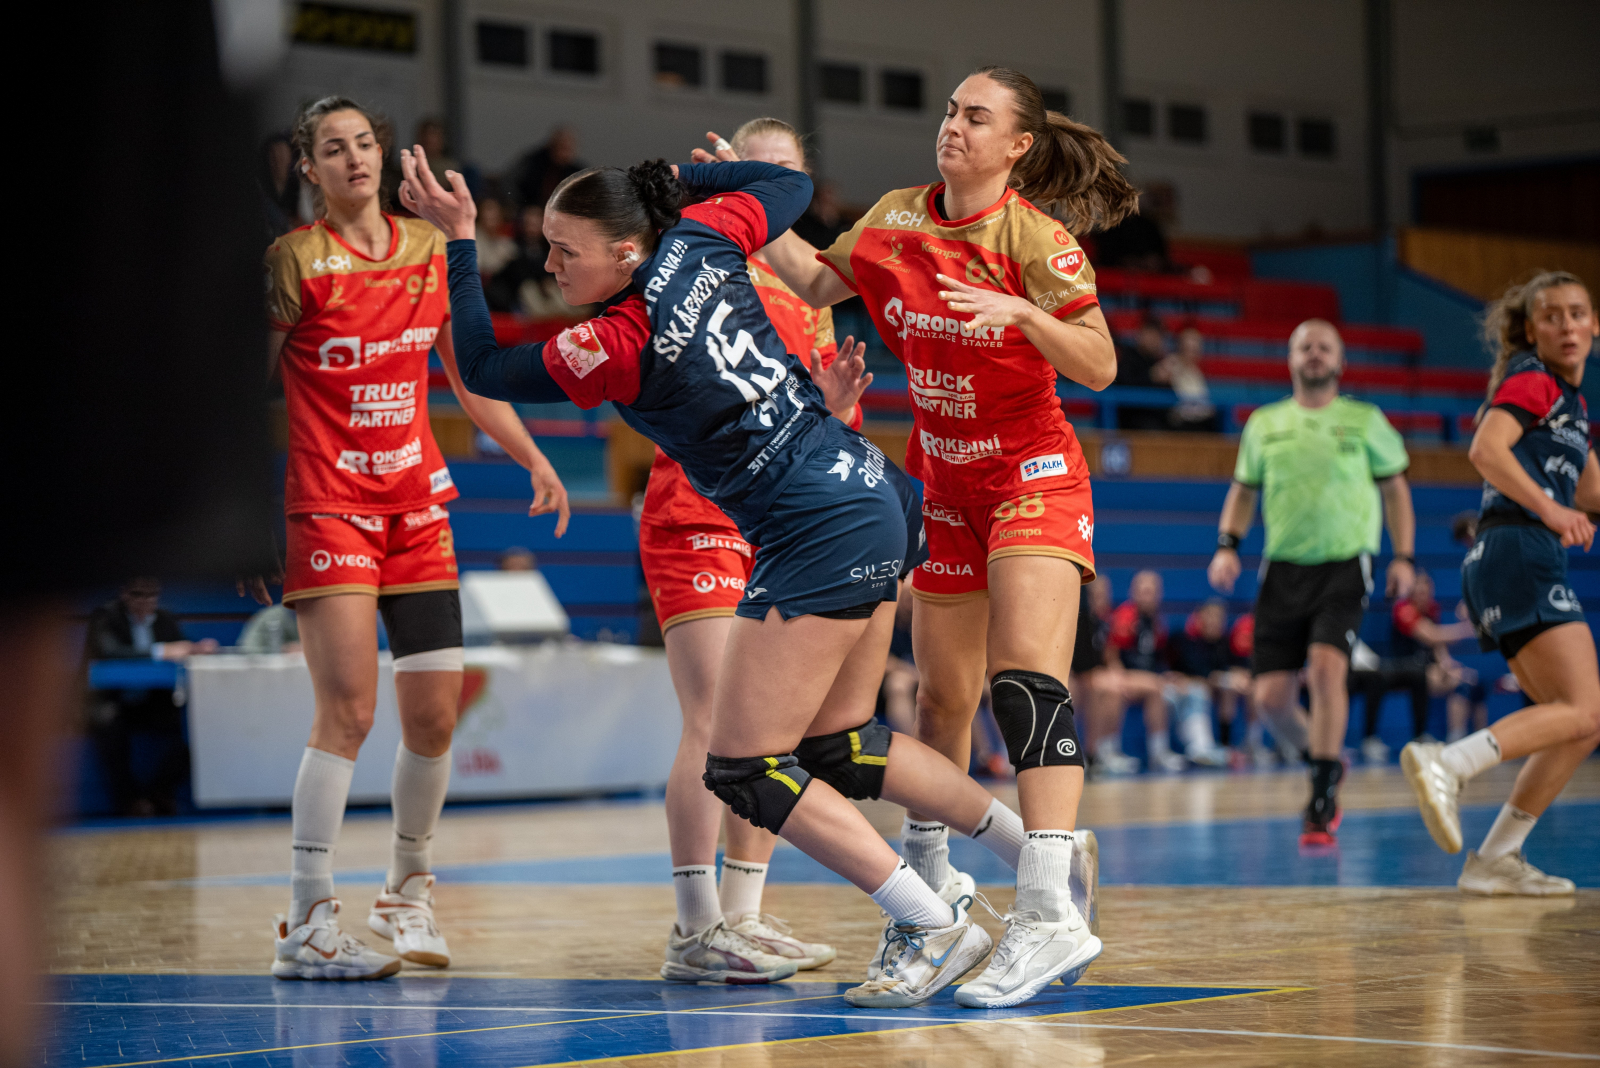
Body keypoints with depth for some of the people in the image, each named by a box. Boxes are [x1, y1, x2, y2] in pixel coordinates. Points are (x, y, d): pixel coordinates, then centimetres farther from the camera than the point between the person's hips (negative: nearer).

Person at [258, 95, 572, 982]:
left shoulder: (432, 251, 9)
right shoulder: (294, 260, -6)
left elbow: (470, 377, 19)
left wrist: (533, 459, 12)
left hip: (417, 502, 5)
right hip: (326, 504, -5)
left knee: (434, 714, 4)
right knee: (347, 708, -15)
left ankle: (408, 895, 23)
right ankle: (308, 926, -11)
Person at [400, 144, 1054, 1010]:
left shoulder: (617, 344, -18)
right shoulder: (699, 239, 1)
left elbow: (483, 369, -4)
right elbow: (791, 186, 20)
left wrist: (459, 242, -4)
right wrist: (677, 178, 23)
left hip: (819, 535, -9)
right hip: (875, 498, 9)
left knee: (744, 770, -3)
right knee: (837, 747, 20)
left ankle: (933, 927, -3)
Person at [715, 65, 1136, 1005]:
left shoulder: (1035, 237, -14)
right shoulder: (900, 219, 2)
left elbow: (1101, 367, -17)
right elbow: (820, 282, 18)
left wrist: (1020, 311, -32)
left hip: (1033, 476, -6)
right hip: (946, 485, 6)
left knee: (1026, 677, -22)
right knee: (944, 695, 11)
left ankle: (1050, 915, -31)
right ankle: (928, 878, 28)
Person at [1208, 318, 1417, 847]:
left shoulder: (1366, 420, 6)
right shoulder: (1265, 423, 11)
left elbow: (1395, 488, 13)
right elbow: (1244, 490, 20)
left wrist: (1403, 556, 3)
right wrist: (1227, 546, 4)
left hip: (1345, 565, -3)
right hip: (1284, 567, 3)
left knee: (1326, 667, -24)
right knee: (1271, 697, -4)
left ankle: (1322, 802, -15)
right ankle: (1324, 761, 28)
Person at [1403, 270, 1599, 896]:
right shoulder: (1532, 380, -2)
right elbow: (1486, 449, -20)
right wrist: (1549, 509, -26)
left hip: (1501, 569, 10)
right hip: (1518, 552, -10)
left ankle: (1494, 860, 4)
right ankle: (1447, 764, -31)